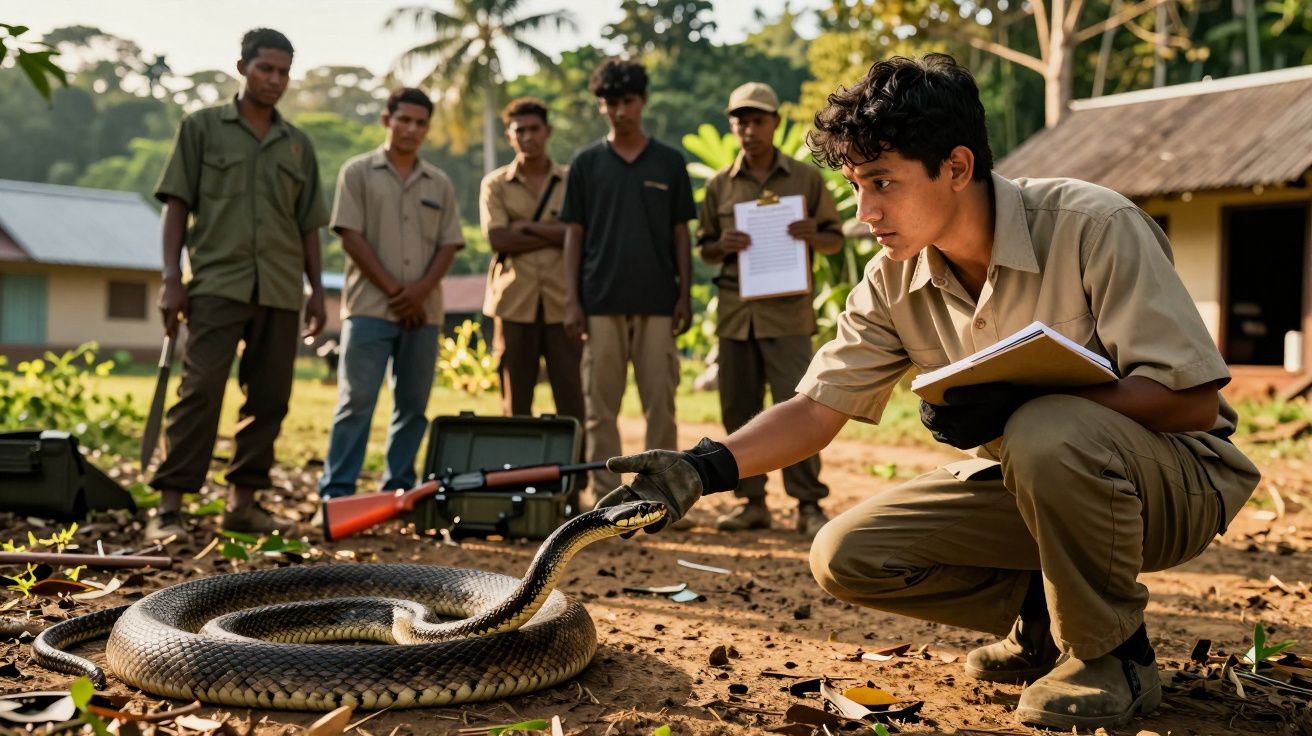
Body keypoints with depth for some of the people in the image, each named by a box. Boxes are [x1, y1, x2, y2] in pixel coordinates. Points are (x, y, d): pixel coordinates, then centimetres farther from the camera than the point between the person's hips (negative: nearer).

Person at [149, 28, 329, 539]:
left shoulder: (298, 144, 17)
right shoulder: (203, 127, 8)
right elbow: (176, 204, 3)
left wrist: (316, 290, 11)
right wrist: (171, 277, -6)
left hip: (282, 290, 4)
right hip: (218, 282, -4)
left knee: (269, 399, 5)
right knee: (200, 391, -12)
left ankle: (242, 502, 15)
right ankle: (169, 506, -9)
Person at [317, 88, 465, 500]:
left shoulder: (439, 184, 14)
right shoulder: (358, 172, 4)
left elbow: (449, 244, 9)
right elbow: (351, 236, -4)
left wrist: (421, 290, -9)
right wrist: (393, 290, -10)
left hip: (423, 311, 4)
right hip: (370, 307, -4)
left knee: (413, 405, 7)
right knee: (356, 400, -6)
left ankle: (399, 489, 16)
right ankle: (336, 491, -2)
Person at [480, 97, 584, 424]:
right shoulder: (495, 184, 10)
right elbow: (497, 239, -6)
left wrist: (527, 227, -7)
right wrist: (555, 234, -7)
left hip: (562, 302, 0)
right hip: (514, 302, 1)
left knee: (573, 399, -2)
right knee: (515, 402, 5)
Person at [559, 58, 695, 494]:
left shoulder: (669, 162, 7)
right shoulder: (587, 163, 6)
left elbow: (681, 234, 8)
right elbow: (574, 235, 5)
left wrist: (684, 296, 1)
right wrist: (571, 301, -2)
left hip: (657, 303, 0)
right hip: (601, 303, 0)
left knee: (660, 404, 2)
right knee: (601, 406, 3)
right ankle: (606, 495, 11)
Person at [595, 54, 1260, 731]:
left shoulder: (1092, 227, -22)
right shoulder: (893, 282, -5)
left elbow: (1192, 400, -24)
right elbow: (817, 408, -5)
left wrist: (1018, 404, -36)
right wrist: (703, 469, -21)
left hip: (1173, 479, -5)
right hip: (1024, 479, 5)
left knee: (1049, 435, -38)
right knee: (845, 555, -10)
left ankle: (1112, 653, -11)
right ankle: (1045, 620, 8)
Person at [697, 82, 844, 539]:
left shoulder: (806, 179, 6)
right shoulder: (719, 185, 12)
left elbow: (835, 240, 10)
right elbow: (704, 250, 15)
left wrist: (813, 236, -13)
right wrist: (722, 246, -8)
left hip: (787, 311, -3)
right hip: (735, 311, 3)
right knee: (739, 412, 5)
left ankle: (809, 505, -1)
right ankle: (751, 501, 15)